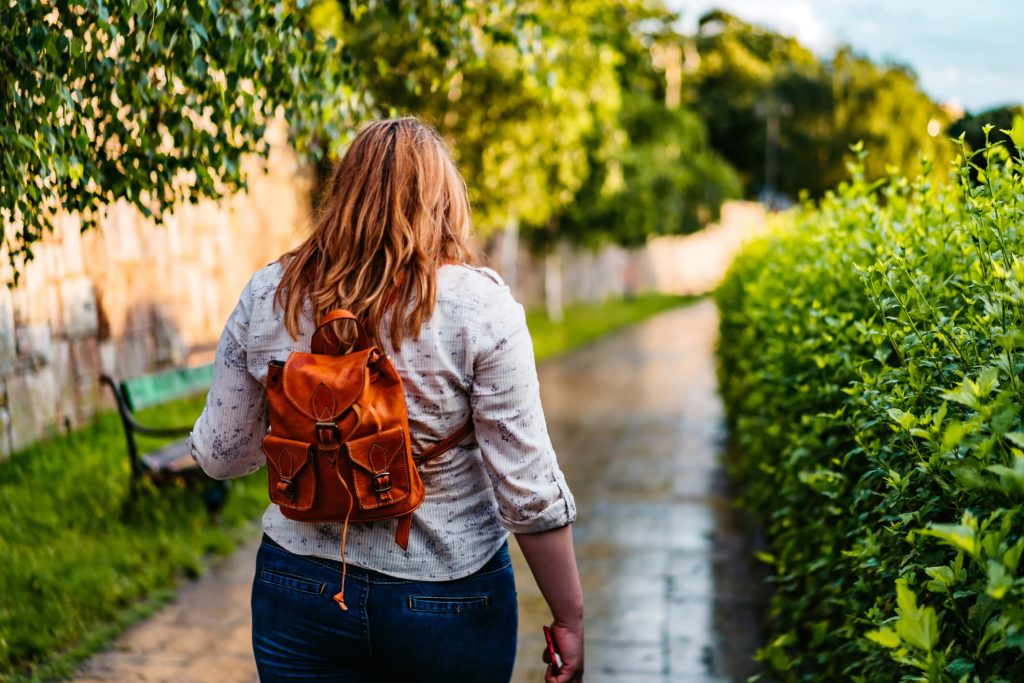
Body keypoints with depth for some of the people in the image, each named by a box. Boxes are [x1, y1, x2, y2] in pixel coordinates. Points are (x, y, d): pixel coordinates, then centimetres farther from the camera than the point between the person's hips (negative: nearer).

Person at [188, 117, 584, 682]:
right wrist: (569, 615, -4)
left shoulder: (266, 295, -5)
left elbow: (220, 455, 3)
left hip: (300, 592, 2)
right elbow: (527, 489, -15)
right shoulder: (479, 304, -14)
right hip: (446, 602, -1)